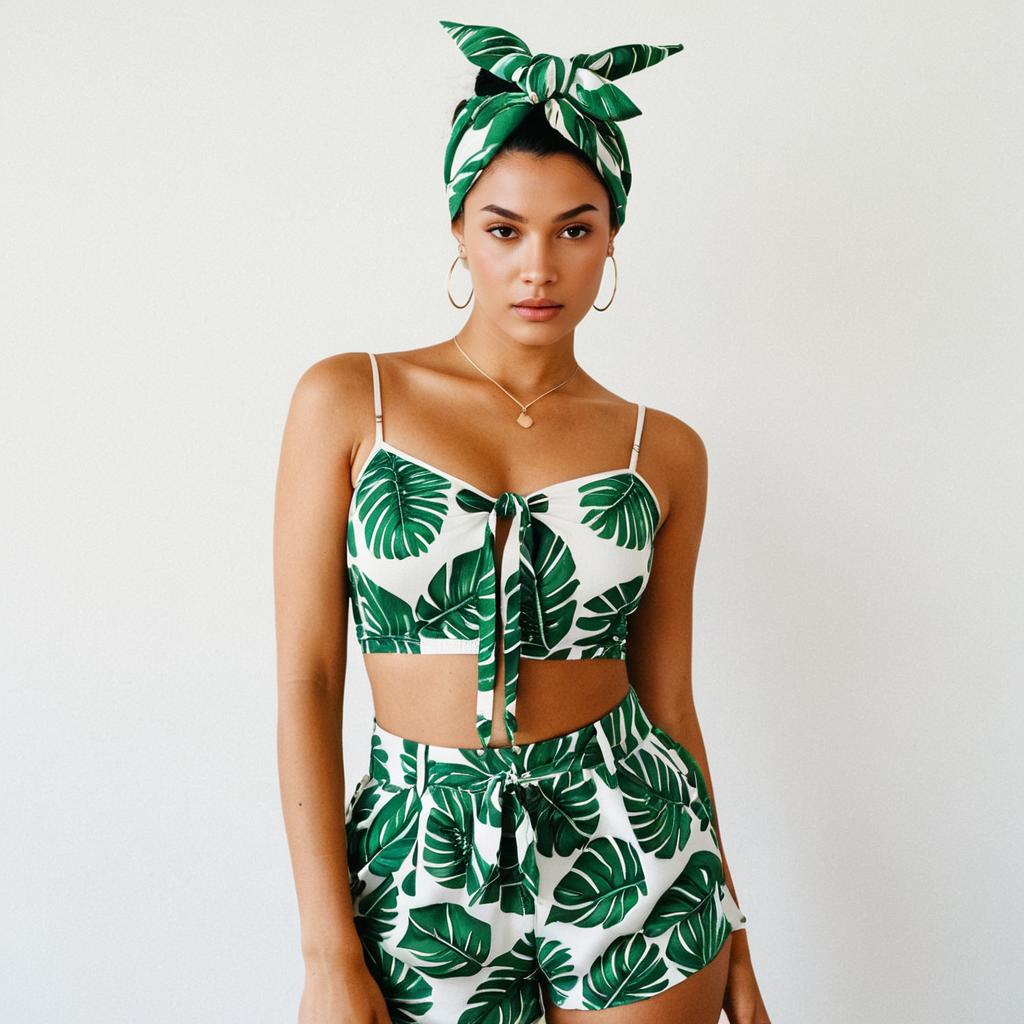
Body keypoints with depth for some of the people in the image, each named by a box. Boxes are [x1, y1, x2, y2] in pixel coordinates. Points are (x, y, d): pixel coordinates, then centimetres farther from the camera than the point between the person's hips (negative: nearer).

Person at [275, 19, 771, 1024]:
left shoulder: (663, 451, 2)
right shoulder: (348, 400, -4)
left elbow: (667, 699, 7)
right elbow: (305, 681, -6)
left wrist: (728, 928, 10)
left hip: (629, 861, 1)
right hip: (424, 867, -1)